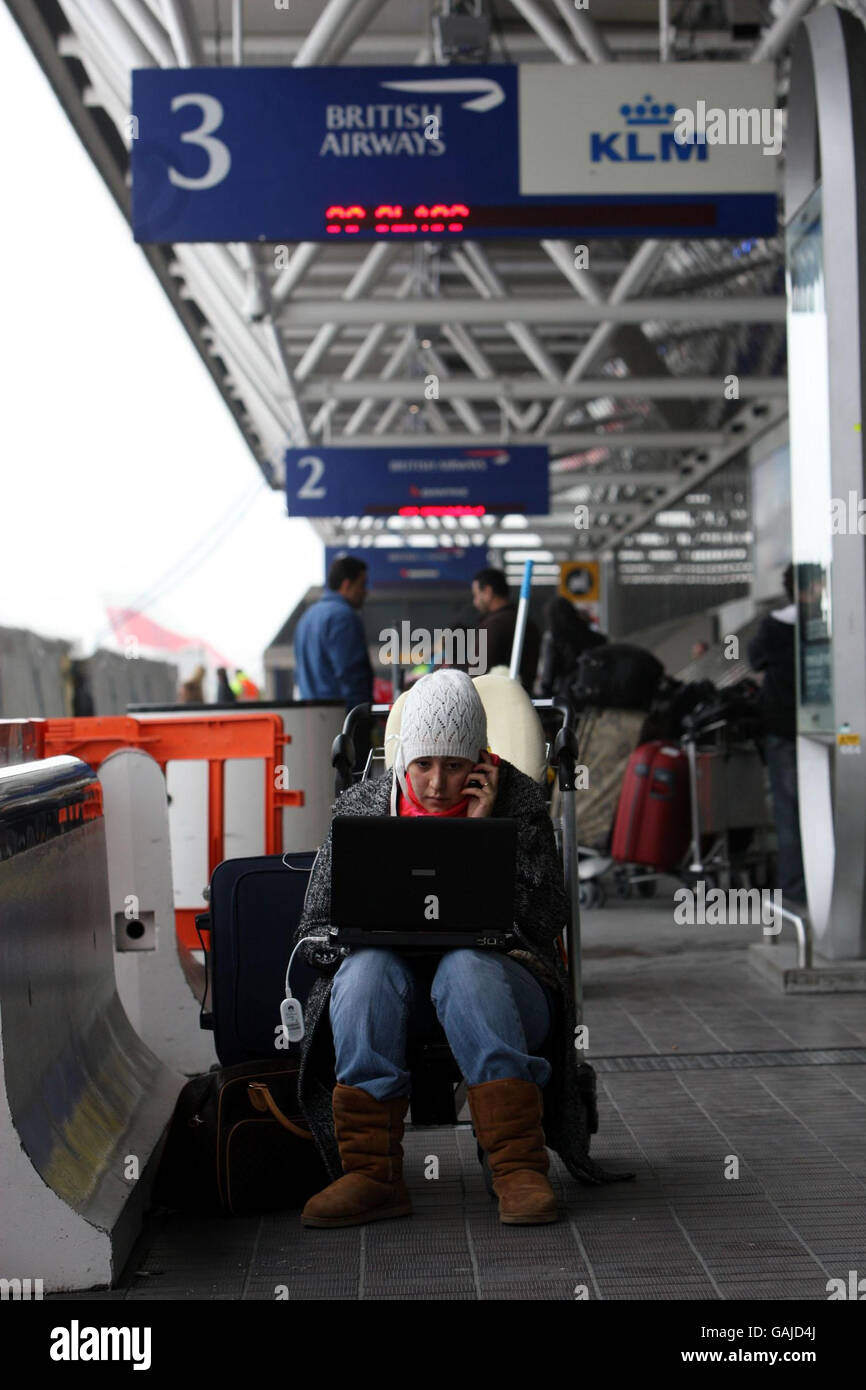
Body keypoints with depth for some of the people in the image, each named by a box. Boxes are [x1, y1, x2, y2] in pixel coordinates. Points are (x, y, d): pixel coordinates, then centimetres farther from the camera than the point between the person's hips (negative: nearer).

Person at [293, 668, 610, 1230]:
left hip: (496, 977, -2)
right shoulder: (361, 808, 7)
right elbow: (316, 931, 7)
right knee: (367, 968, -32)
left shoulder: (517, 800, 3)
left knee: (465, 968, -36)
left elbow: (546, 919, -7)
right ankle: (370, 1173, -35)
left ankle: (520, 1171, -39)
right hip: (395, 982, 2)